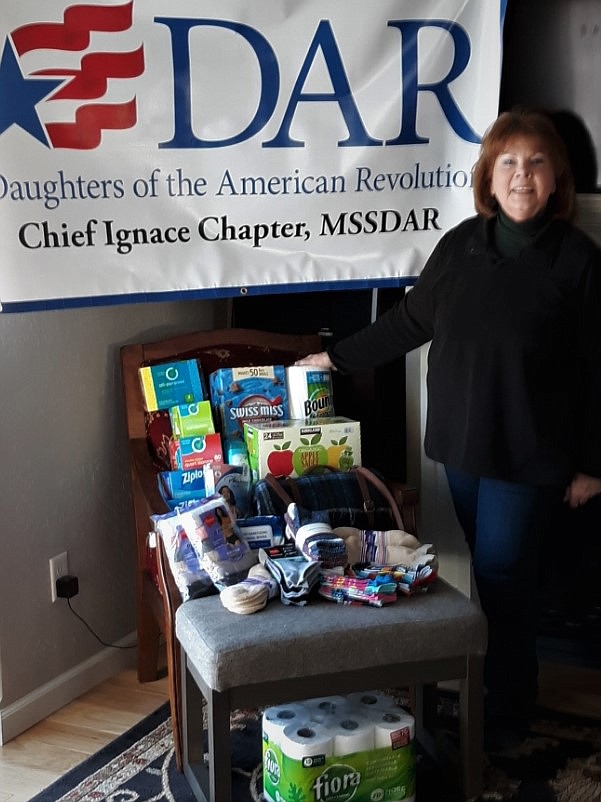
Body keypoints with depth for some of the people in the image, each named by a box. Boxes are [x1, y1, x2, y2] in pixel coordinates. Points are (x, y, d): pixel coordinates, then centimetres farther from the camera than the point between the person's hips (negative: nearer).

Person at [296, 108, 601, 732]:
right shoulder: (462, 243, 1)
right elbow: (410, 320, 12)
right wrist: (338, 357, 15)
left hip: (530, 452, -4)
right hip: (462, 441, 4)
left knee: (501, 570, 1)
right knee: (490, 565, 14)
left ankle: (509, 703, 20)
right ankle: (494, 676, 30)